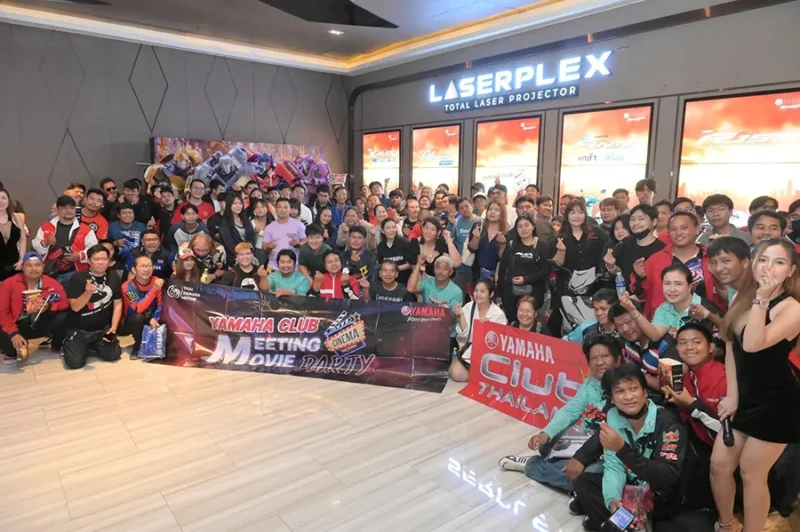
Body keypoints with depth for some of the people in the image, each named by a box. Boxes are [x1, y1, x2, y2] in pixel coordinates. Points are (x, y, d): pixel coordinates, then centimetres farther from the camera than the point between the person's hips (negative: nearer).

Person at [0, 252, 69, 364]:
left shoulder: (52, 283, -11)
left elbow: (65, 303, -9)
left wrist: (49, 306, -31)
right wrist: (13, 333, -28)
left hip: (42, 324, 1)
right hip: (19, 326, -1)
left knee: (63, 317, -28)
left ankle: (57, 347, 4)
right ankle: (12, 353, 8)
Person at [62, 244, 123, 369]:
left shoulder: (114, 278, 0)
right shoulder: (78, 278, -12)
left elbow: (117, 304, 2)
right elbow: (75, 307, -17)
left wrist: (114, 327, -7)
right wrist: (88, 292, -35)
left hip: (103, 328, 3)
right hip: (79, 329, -3)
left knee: (113, 355, -11)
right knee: (75, 362, -15)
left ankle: (93, 346, 20)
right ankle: (70, 344, 19)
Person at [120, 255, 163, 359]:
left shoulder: (156, 281, -10)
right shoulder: (128, 286, -21)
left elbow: (160, 305, -6)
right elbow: (139, 309, -32)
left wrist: (154, 319, -26)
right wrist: (154, 289, -38)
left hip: (149, 320, 3)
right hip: (130, 323, -3)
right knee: (138, 317, -35)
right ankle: (138, 346, -11)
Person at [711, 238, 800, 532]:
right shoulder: (742, 297, 4)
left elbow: (752, 345, -32)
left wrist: (761, 300, -32)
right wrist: (731, 395, 4)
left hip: (776, 402, -7)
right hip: (745, 397, 7)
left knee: (751, 474, 4)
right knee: (720, 464, 12)